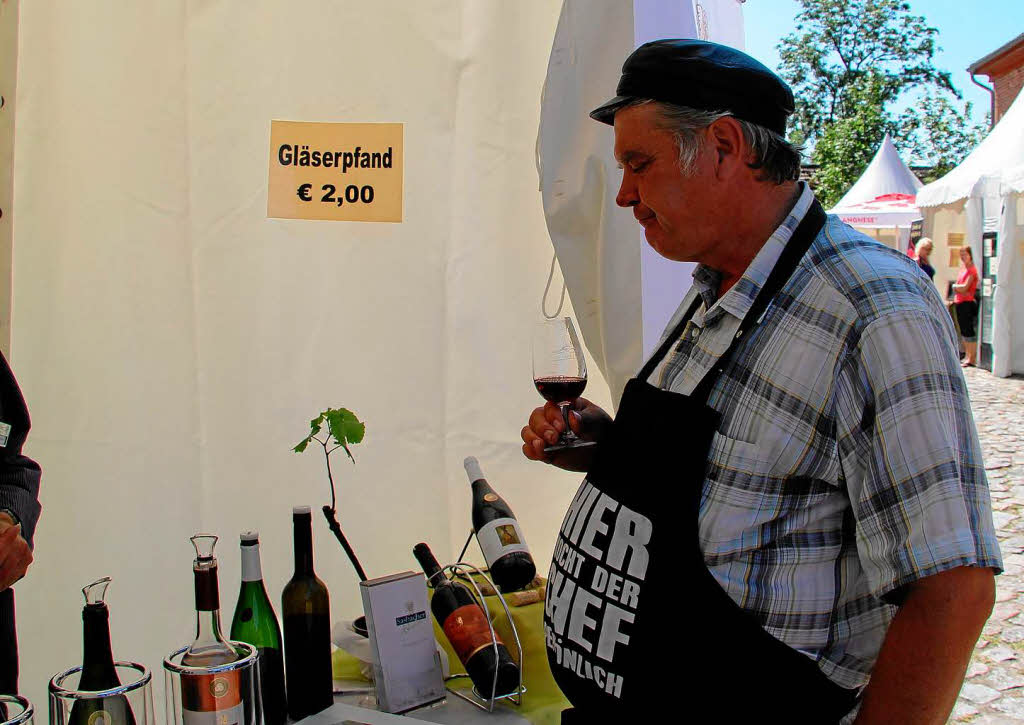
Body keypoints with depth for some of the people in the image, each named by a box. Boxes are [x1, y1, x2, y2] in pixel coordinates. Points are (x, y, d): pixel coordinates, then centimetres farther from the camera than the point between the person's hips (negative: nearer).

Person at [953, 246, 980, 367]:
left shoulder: (972, 270, -9)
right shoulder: (962, 269, 16)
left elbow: (965, 287, -16)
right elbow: (956, 288, 11)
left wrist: (955, 286, 0)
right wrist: (959, 288, -9)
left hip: (967, 303, -9)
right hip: (959, 302, 9)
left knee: (968, 330, -8)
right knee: (963, 330, 12)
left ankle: (972, 358, -6)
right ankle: (967, 356, 20)